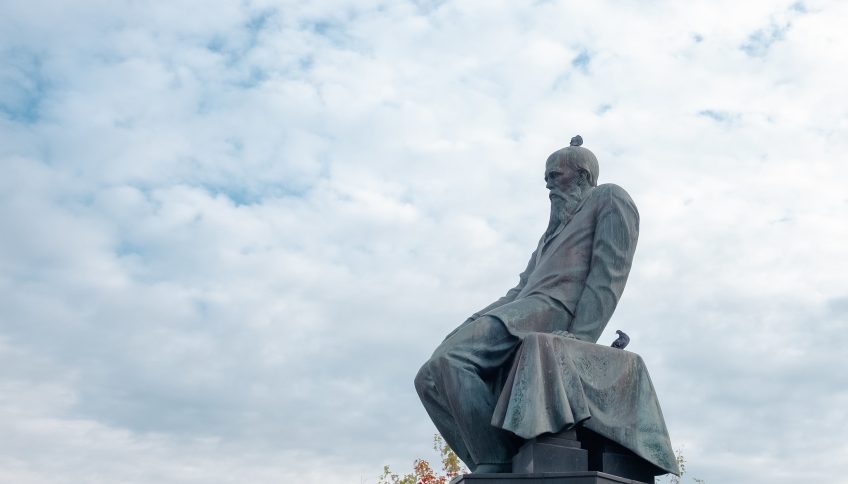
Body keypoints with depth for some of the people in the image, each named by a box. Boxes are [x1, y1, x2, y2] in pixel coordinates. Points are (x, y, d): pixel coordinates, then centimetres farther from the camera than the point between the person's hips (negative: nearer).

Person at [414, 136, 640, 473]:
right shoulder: (558, 226, 36)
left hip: (555, 307, -9)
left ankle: (497, 465, -22)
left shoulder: (610, 198, 10)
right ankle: (489, 468, -12)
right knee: (430, 379, -6)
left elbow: (609, 273, -6)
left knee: (450, 359, -28)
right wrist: (477, 322, 12)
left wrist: (579, 337, -20)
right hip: (522, 308, 9)